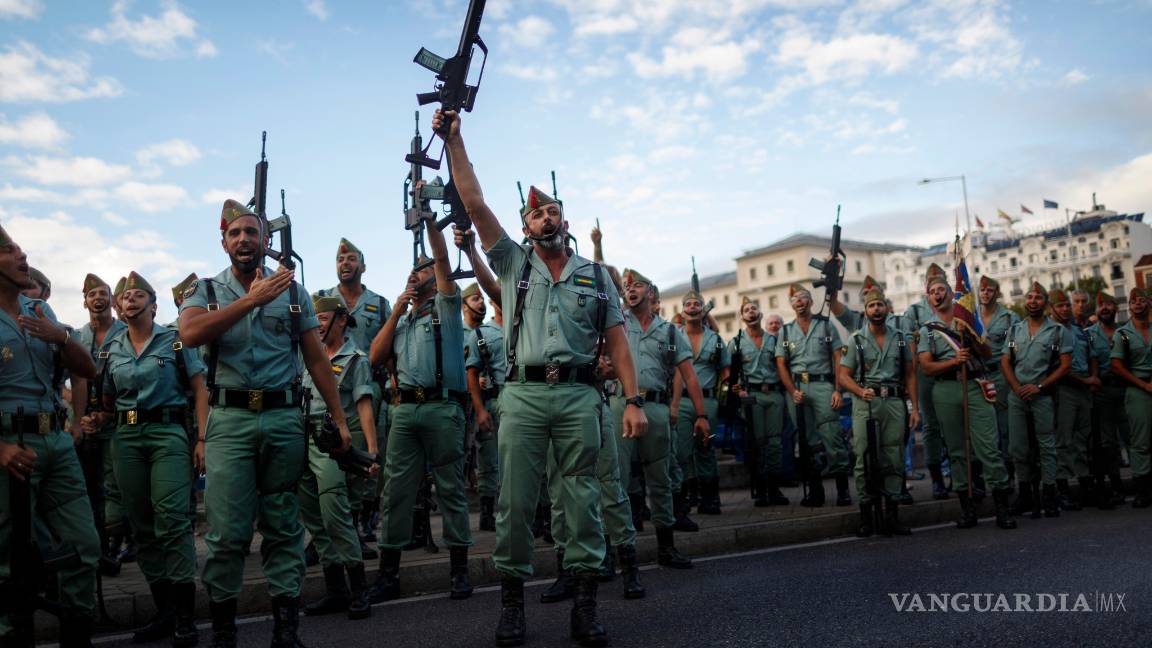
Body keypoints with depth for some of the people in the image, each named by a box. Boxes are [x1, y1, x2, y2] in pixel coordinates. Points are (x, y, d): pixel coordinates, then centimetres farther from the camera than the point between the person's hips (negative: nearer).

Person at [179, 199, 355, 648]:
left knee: (283, 527, 5)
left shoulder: (293, 292, 10)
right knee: (227, 531, -2)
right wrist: (253, 299, -18)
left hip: (284, 418, 1)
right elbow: (190, 333, -15)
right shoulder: (205, 290, 8)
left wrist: (340, 420, 3)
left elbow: (317, 361, 9)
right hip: (229, 420, -1)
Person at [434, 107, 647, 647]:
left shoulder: (595, 275, 14)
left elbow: (616, 341, 9)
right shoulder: (513, 263, 14)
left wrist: (634, 400, -1)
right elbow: (474, 203, 7)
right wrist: (454, 140, 3)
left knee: (583, 500, 2)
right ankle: (511, 599, 12)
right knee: (515, 501, 0)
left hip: (579, 395, 0)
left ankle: (585, 602, 9)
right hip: (523, 395, 0)